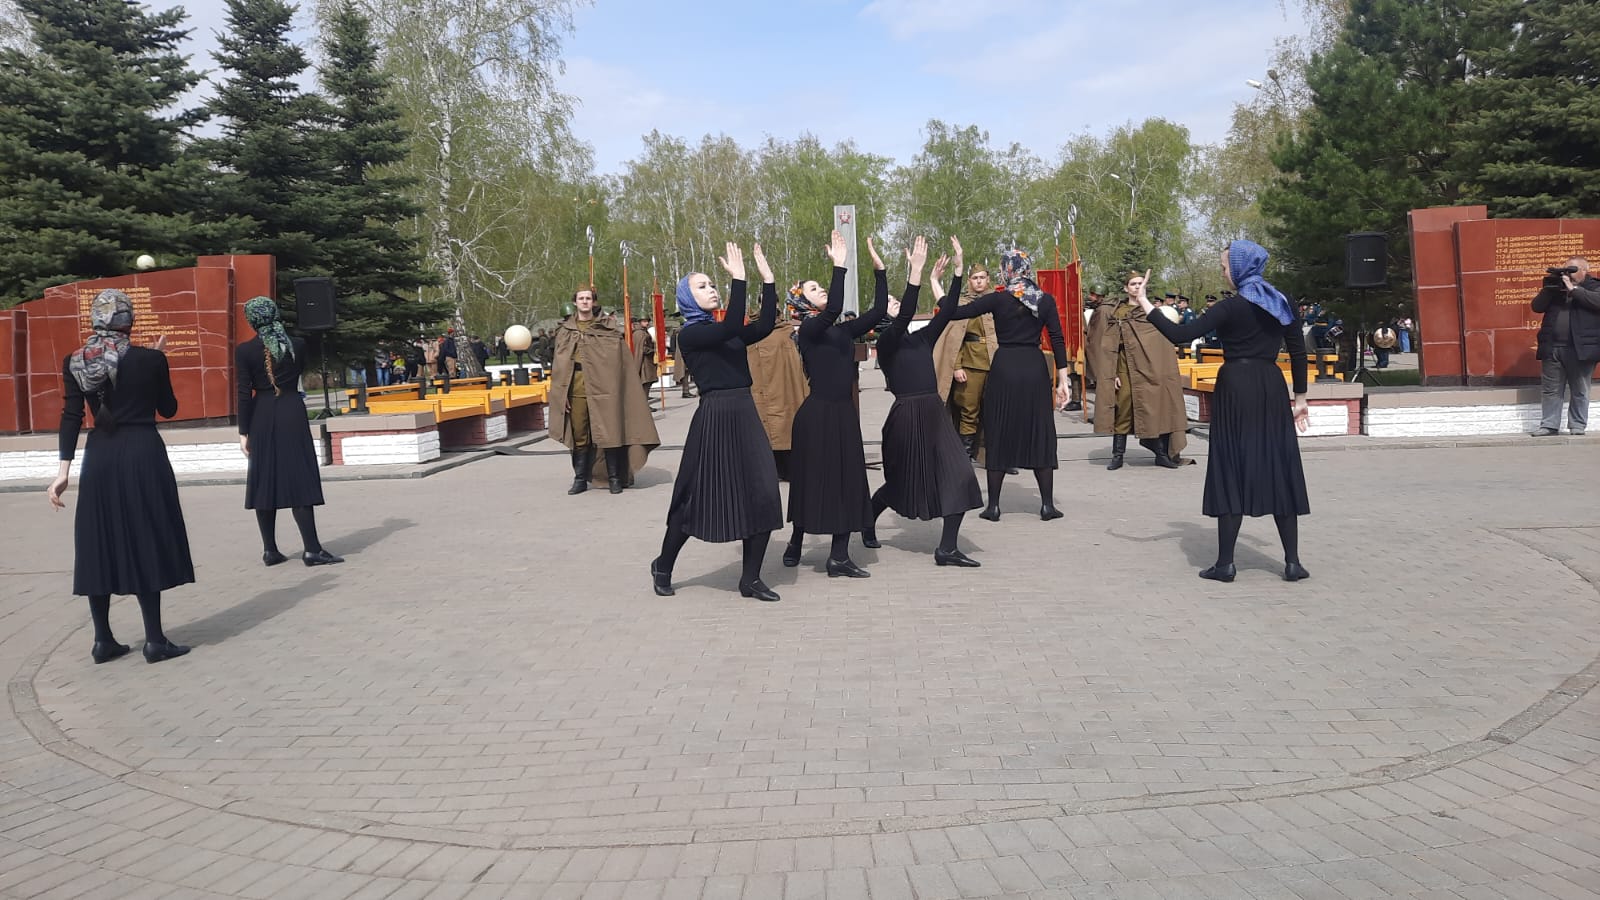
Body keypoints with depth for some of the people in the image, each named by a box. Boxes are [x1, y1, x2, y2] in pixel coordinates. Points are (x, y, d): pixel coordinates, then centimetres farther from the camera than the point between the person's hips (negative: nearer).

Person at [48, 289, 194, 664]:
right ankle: (154, 640, 2)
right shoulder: (150, 359, -6)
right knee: (145, 542, 1)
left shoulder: (74, 362, 2)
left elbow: (71, 417, -1)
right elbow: (168, 409, 5)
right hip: (143, 455, -3)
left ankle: (103, 640, 15)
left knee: (99, 544, 10)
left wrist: (64, 470, 1)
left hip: (99, 457, 3)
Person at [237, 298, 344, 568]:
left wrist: (243, 432, -2)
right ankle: (311, 549, -6)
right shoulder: (297, 345, -3)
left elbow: (244, 393, -6)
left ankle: (270, 550, 13)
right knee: (298, 479, -1)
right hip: (292, 414, 0)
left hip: (261, 419, 1)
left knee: (264, 481, 9)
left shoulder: (244, 351, -6)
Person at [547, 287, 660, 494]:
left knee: (609, 432, -1)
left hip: (602, 386, -2)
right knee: (579, 435, 5)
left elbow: (622, 360, 3)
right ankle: (580, 478, 15)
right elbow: (560, 364, 8)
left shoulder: (608, 327, 5)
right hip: (576, 387, 2)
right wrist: (561, 393, 3)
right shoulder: (565, 330, 10)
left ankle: (614, 478, 8)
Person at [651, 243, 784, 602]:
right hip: (714, 417, -6)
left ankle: (750, 579, 9)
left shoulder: (726, 330, 16)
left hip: (746, 414, 6)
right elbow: (731, 329, -22)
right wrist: (738, 277, -22)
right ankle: (663, 566, 25)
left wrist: (767, 277, -8)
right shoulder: (689, 334, -4)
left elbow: (764, 326, -3)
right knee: (698, 498, 3)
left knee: (764, 497, -1)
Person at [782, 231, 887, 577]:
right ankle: (795, 545, 19)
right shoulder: (809, 329, -9)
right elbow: (834, 308, -27)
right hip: (817, 414, -7)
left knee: (847, 482, 5)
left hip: (844, 413, 7)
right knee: (813, 481, 2)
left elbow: (878, 312, 5)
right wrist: (839, 266, -26)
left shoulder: (844, 331, 11)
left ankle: (839, 557, 10)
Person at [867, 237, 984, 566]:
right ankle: (867, 520, 38)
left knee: (960, 476, -6)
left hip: (935, 413, 6)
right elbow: (904, 316, -22)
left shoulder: (922, 339, 14)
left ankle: (947, 548, 0)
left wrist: (958, 268, 0)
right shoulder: (886, 342, -5)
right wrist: (915, 271, -26)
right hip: (907, 415, -6)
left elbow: (946, 312, 6)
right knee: (902, 480, 8)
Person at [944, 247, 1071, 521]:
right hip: (1035, 368, 2)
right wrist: (1062, 380, 5)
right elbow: (1057, 341, 1)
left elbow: (954, 313, -8)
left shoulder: (998, 299, -4)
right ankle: (1047, 504, 8)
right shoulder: (1046, 300, 2)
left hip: (1004, 368, -2)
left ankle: (993, 506, 8)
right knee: (1040, 434, 8)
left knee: (999, 434, 6)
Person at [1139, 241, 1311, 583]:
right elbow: (1298, 351, 10)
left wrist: (1144, 303, -11)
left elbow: (1180, 334, -15)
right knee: (1279, 470, 9)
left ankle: (1225, 563, 5)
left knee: (1232, 471, 1)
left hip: (1235, 390, -5)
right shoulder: (1281, 303, 8)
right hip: (1272, 389, 5)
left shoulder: (1231, 307, -8)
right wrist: (1300, 398, 16)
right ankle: (1292, 561, 8)